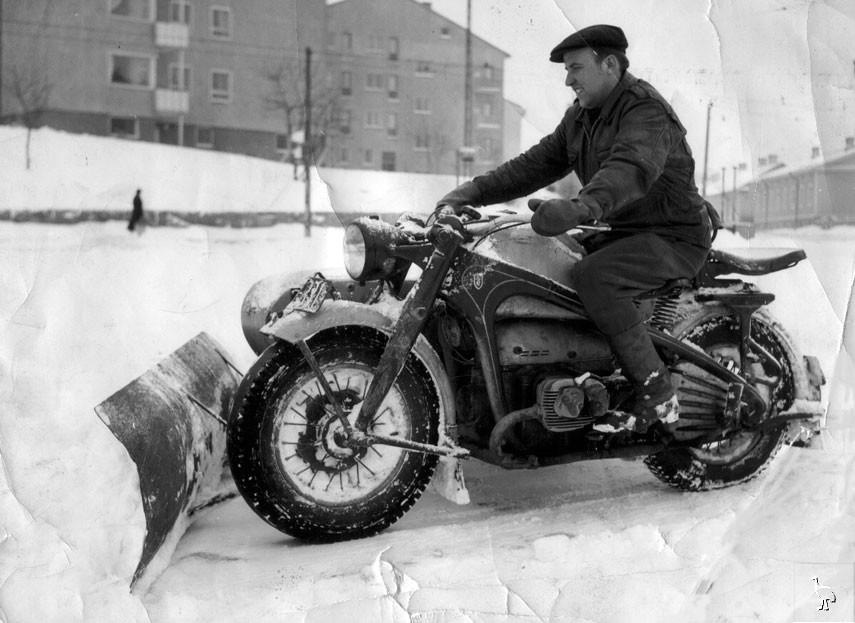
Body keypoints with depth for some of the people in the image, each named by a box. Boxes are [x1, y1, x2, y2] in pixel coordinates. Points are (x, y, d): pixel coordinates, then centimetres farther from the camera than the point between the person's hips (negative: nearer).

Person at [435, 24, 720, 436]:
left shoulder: (646, 113, -20)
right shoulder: (581, 116, 10)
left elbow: (630, 171, -40)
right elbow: (538, 163, 7)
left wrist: (578, 208, -58)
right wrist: (470, 193, -5)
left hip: (674, 237, -9)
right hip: (622, 232, 9)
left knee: (592, 277, -32)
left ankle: (656, 394, -23)